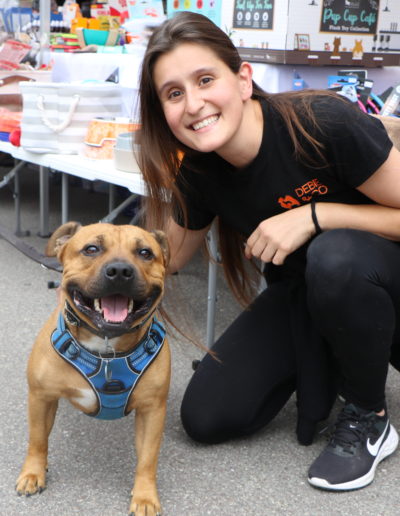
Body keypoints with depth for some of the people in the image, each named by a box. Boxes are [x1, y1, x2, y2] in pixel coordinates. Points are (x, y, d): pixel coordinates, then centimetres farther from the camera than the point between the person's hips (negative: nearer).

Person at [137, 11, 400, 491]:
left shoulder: (325, 123, -29)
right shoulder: (197, 173, -13)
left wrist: (314, 216, -31)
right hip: (301, 297, 5)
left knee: (336, 255, -40)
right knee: (205, 417, -6)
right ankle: (327, 364, 18)